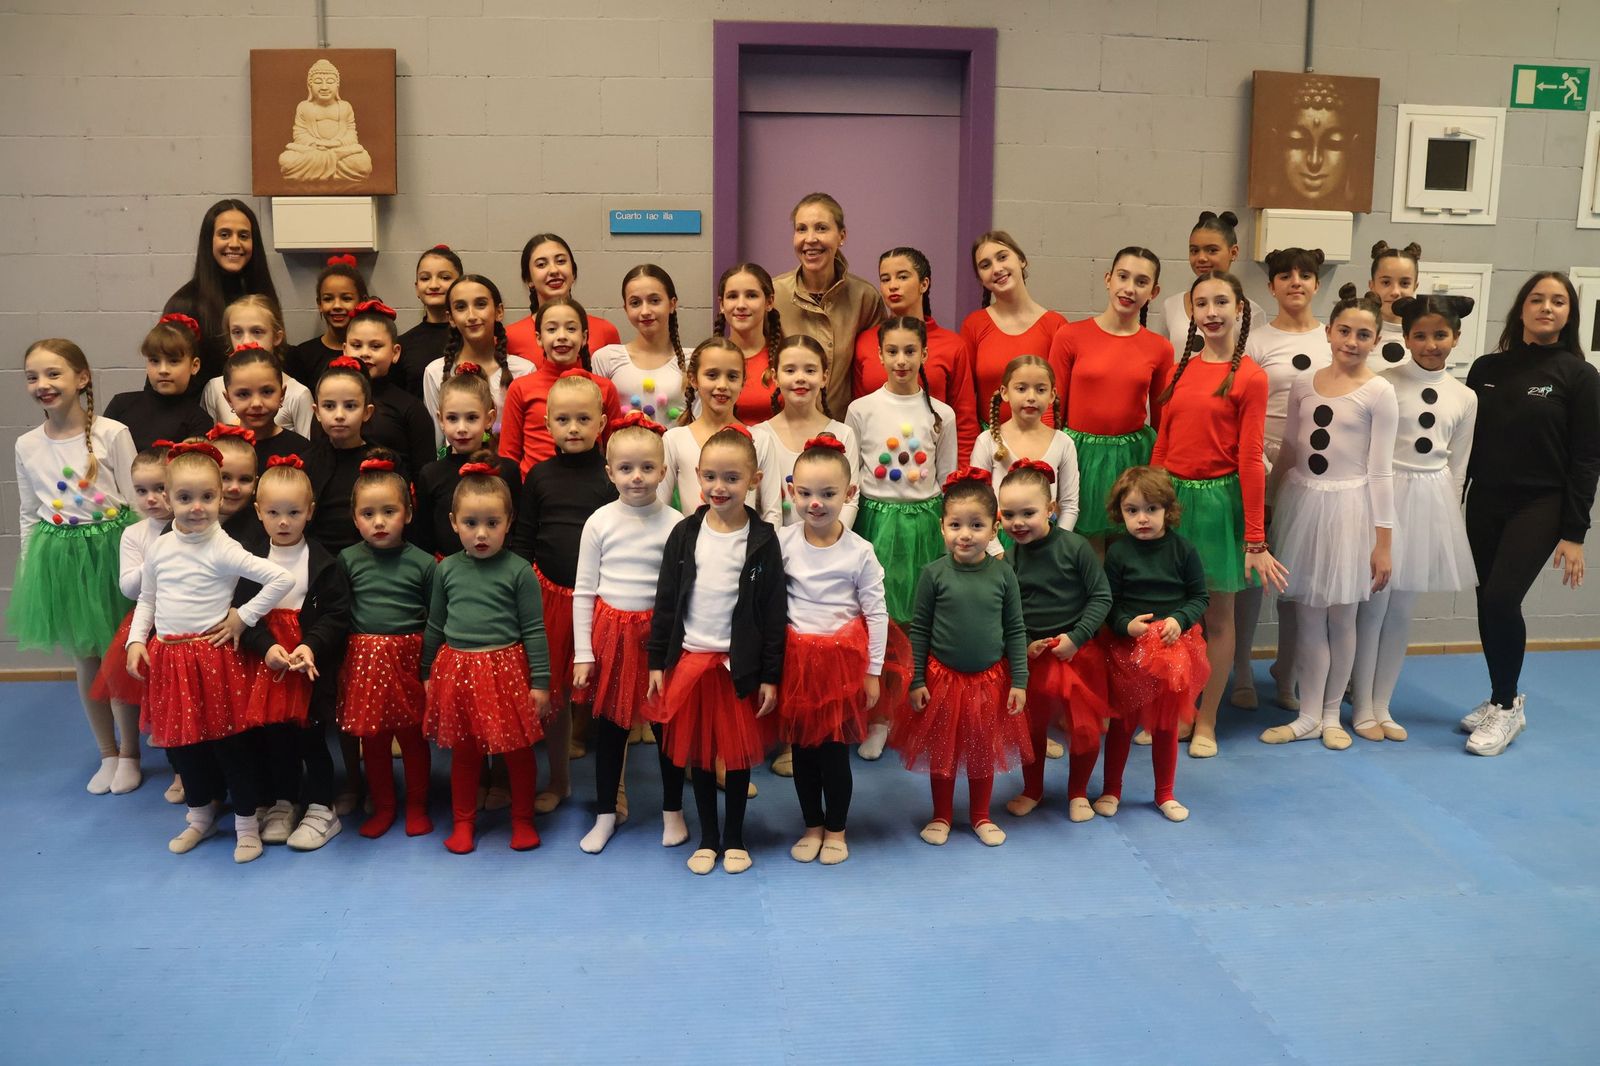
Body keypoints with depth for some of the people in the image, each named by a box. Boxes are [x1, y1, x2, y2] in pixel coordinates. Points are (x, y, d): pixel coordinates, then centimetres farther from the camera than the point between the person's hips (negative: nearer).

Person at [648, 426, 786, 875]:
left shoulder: (763, 540, -6)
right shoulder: (685, 534, -1)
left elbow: (774, 613, -4)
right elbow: (665, 602, 4)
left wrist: (771, 676, -5)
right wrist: (657, 661, 2)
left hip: (741, 664, -2)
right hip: (689, 660, 2)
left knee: (739, 753, 9)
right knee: (698, 752, 11)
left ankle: (734, 838, 26)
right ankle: (707, 838, 27)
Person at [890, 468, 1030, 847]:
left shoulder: (1003, 574, -7)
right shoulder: (933, 574, -10)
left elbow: (1016, 630, 0)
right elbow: (919, 629, -4)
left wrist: (1019, 682, -2)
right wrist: (916, 681, -5)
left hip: (990, 678, 1)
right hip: (942, 677, -1)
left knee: (984, 752, 16)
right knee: (941, 751, 13)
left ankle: (981, 816, 35)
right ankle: (941, 816, 32)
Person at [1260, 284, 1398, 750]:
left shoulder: (1379, 393, -6)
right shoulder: (1304, 385, 5)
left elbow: (1380, 470, -6)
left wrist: (1384, 540, -7)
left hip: (1348, 507, -3)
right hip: (1301, 502, 3)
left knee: (1340, 617, 6)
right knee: (1307, 616, 7)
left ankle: (1331, 714, 21)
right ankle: (1308, 716, 16)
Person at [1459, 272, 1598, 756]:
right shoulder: (1487, 368, 5)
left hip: (1540, 506, -4)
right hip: (1484, 503, 4)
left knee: (1501, 598, -15)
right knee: (1488, 602, 8)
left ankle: (1506, 707, 4)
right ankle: (1503, 699, 26)